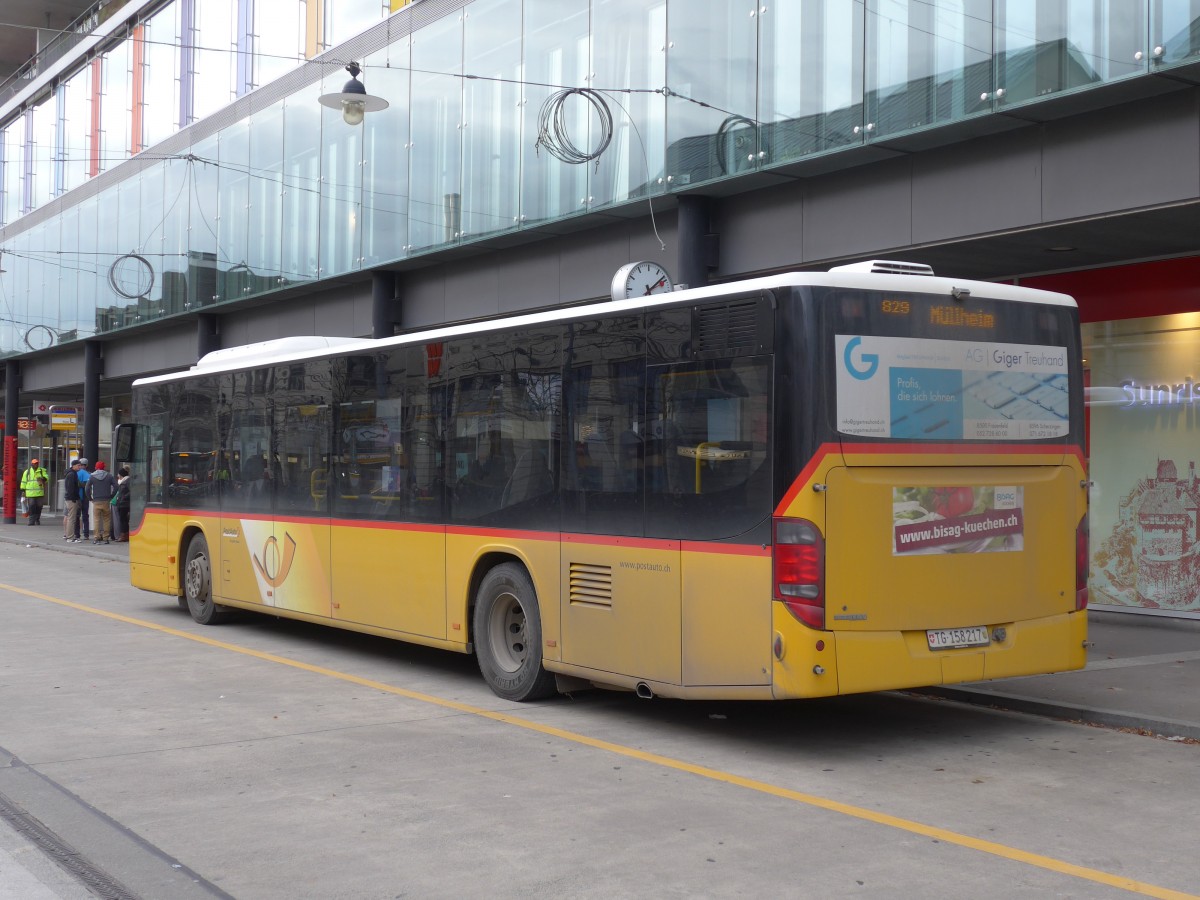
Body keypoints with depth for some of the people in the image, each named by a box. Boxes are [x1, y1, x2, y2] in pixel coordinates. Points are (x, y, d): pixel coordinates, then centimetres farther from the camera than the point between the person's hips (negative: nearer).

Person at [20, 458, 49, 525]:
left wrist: (43, 479, -28)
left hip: (39, 493, 1)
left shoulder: (42, 471, 8)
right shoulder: (27, 472, 10)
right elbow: (23, 482, 12)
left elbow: (47, 478, -6)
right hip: (30, 493, -1)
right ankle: (31, 521, -7)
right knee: (31, 507, -8)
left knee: (38, 507, 5)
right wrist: (23, 490, 7)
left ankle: (37, 520, 18)